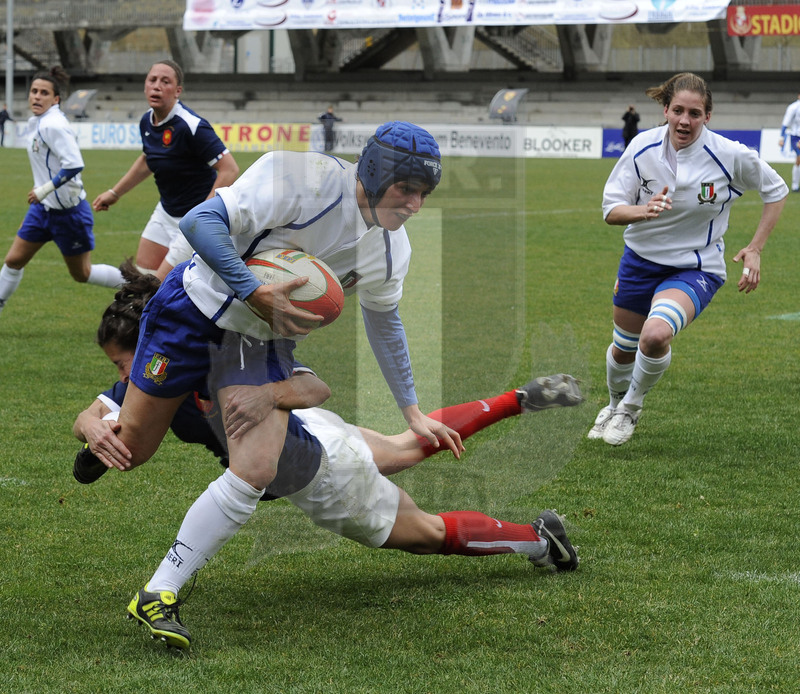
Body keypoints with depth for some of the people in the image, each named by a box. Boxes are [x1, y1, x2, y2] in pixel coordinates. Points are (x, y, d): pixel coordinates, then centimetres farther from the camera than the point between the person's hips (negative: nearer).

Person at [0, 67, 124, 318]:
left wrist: (44, 190, -25)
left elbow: (74, 165, -30)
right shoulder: (35, 122, 7)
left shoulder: (52, 125, -22)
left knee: (82, 274, 5)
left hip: (68, 210, -9)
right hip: (44, 207, 9)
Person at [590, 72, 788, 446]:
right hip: (641, 258, 3)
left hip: (696, 268, -3)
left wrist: (754, 249, -8)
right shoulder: (643, 146, -14)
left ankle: (631, 407, -1)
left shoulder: (729, 155, -19)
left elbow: (775, 190, -2)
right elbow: (610, 210, -11)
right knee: (623, 348, 18)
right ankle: (615, 404, 54)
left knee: (656, 335, -31)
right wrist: (644, 210, -34)